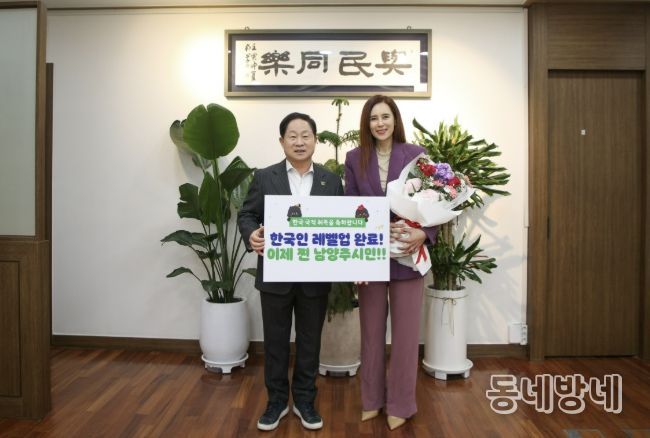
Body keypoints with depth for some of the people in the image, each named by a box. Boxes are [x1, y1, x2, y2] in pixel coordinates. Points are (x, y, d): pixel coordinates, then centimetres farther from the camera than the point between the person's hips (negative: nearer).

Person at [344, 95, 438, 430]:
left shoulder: (416, 155, -1)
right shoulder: (355, 158, 4)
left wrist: (423, 234, -20)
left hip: (407, 255, -1)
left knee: (405, 332, 9)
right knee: (371, 332, 14)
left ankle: (400, 404, 27)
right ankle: (372, 399, 32)